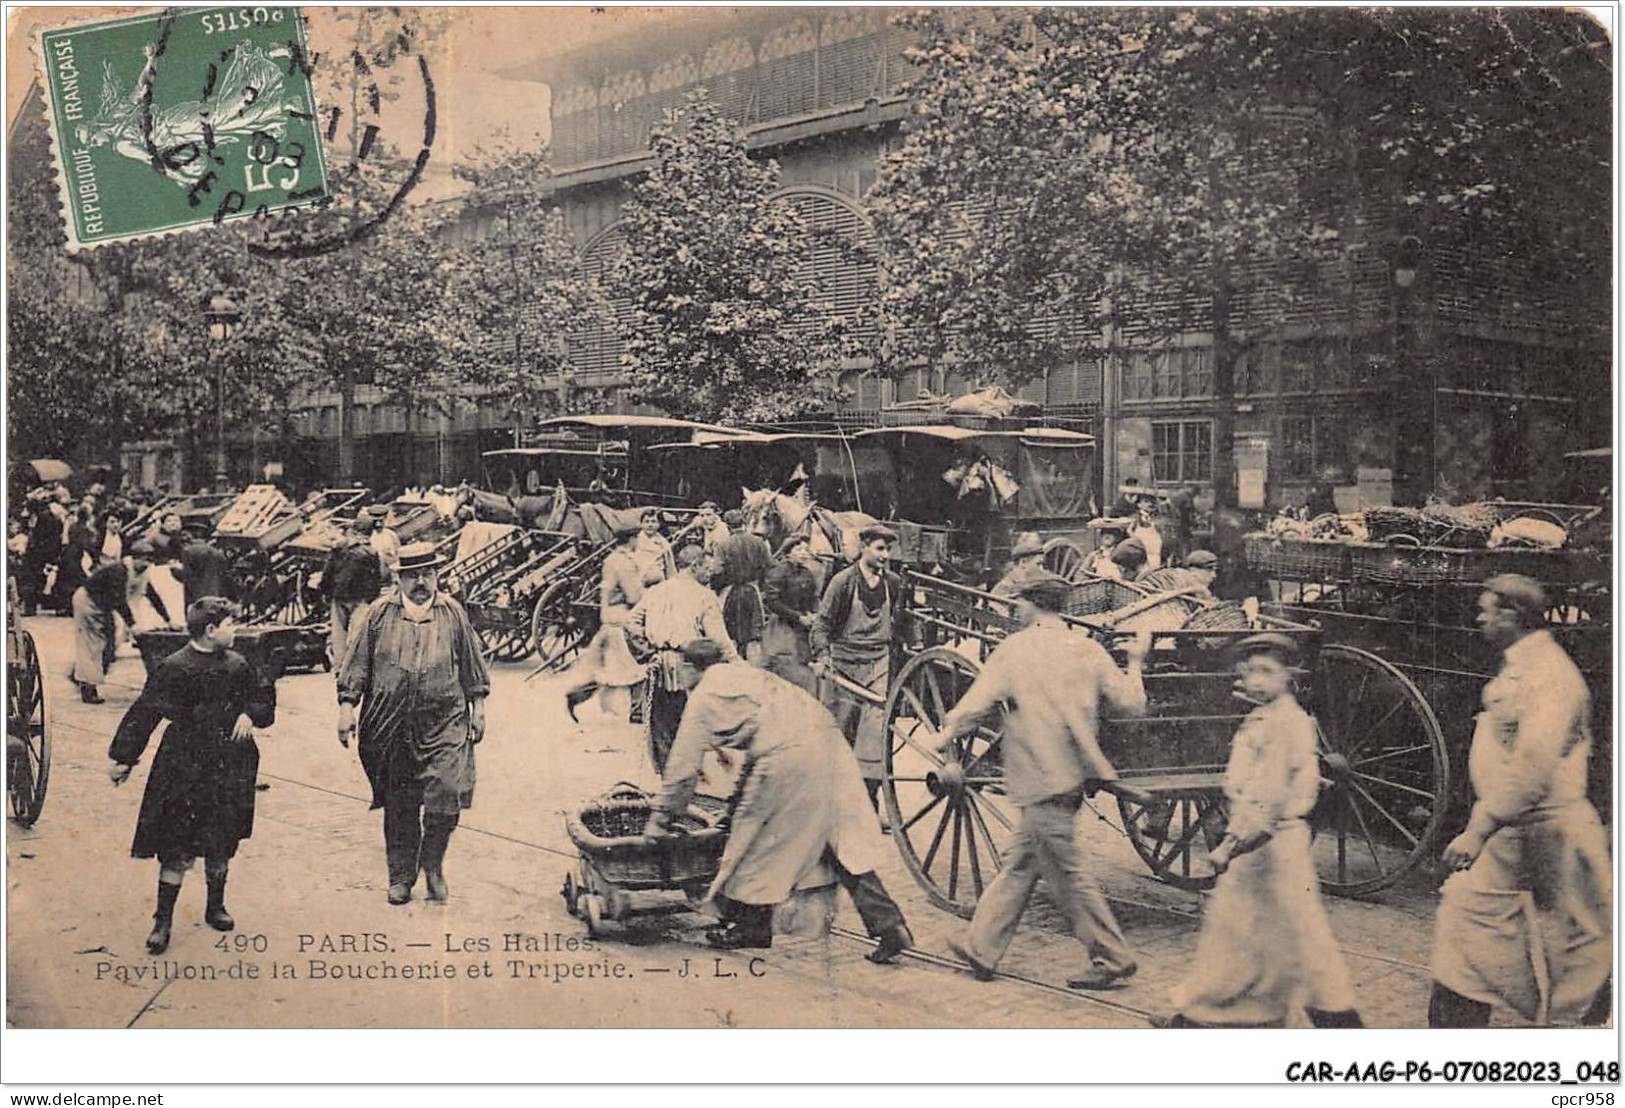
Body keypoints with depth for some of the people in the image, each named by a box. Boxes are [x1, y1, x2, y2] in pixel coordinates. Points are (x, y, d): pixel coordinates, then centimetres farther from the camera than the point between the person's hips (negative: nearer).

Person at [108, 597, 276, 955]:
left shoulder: (237, 666, 5)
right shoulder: (174, 669, -10)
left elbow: (263, 697, 17)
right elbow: (144, 713, -8)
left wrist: (251, 714, -4)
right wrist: (124, 758, -8)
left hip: (228, 767, 5)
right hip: (184, 768, -5)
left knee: (221, 844, 13)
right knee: (178, 848, -3)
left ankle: (216, 907, 31)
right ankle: (163, 921, 7)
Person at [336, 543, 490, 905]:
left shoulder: (453, 614, 6)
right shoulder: (379, 613, 4)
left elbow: (472, 664, 13)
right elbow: (357, 663, 5)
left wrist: (478, 706, 10)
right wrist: (347, 706, -1)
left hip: (444, 723, 0)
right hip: (390, 726, 0)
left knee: (447, 794, -12)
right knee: (398, 805, 8)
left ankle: (433, 864, 12)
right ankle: (401, 875, 23)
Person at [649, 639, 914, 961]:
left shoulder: (703, 698, 6)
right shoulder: (744, 673, 28)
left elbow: (682, 768, 8)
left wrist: (660, 819, 18)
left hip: (787, 757, -8)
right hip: (825, 739, 8)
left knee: (757, 841, 10)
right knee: (844, 841, 9)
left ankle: (753, 927, 22)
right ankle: (889, 926, 6)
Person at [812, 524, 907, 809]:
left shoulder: (893, 583, 6)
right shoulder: (843, 581, -6)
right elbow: (821, 623, -5)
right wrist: (822, 656, -18)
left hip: (879, 664, 3)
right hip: (845, 663, -2)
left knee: (875, 727, -8)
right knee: (840, 729, 4)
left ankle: (869, 794, -4)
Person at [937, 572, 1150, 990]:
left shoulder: (1014, 650, -8)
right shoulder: (1088, 649, 4)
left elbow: (974, 705, -7)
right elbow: (1132, 704, 4)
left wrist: (947, 736, 11)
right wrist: (1135, 662, 21)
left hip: (1042, 779, -7)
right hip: (1075, 771, 7)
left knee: (1065, 873, 3)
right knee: (1018, 863, 14)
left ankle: (1113, 958, 9)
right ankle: (981, 948, 22)